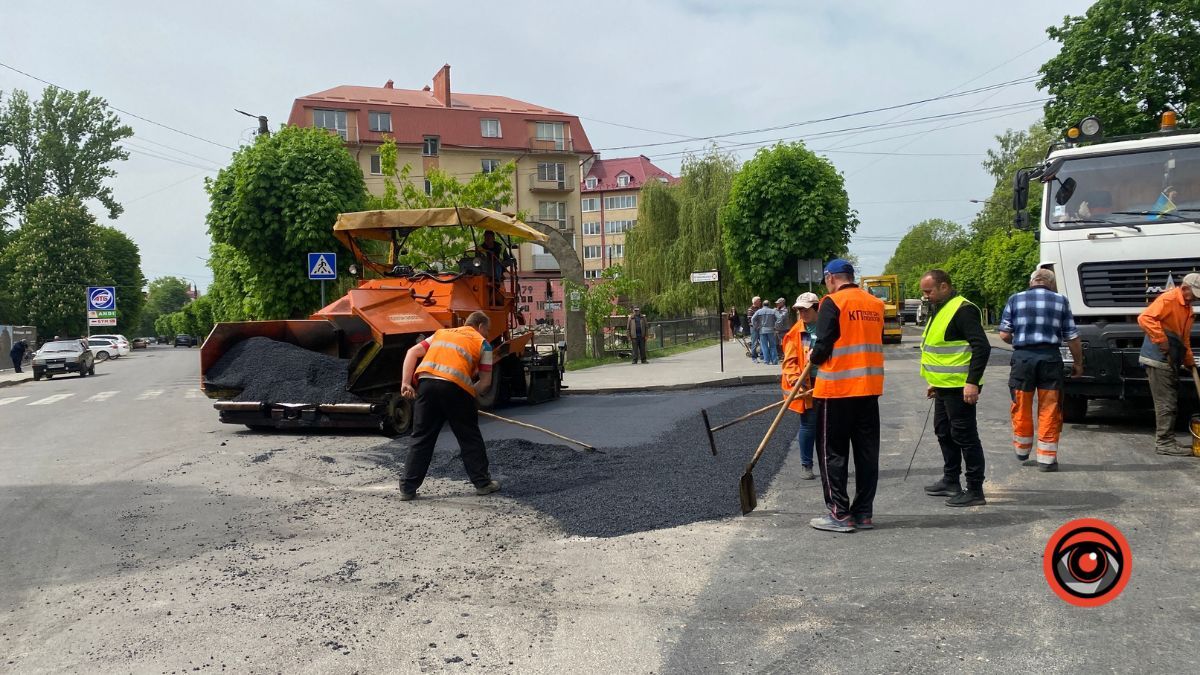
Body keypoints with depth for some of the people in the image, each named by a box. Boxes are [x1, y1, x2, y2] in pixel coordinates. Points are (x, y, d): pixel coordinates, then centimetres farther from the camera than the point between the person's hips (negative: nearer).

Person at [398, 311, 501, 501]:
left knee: (421, 439, 12)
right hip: (455, 387, -3)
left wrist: (406, 383, 13)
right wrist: (471, 396, 21)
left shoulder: (442, 332, 29)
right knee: (470, 438, 13)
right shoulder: (482, 343, 18)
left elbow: (412, 353, 18)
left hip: (426, 383, 3)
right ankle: (483, 483, 21)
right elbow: (486, 381, 10)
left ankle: (407, 489, 13)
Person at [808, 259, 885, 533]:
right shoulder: (876, 304, 9)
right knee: (867, 452, 11)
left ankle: (839, 514, 4)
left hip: (836, 389, -6)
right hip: (870, 387, 6)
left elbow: (824, 346, -14)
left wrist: (813, 358, 6)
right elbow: (874, 343, 15)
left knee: (832, 451, 3)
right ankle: (863, 514, 17)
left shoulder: (832, 303, -10)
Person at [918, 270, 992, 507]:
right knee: (944, 433, 19)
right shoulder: (941, 310, 15)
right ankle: (950, 481, 32)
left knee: (965, 436, -5)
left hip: (960, 388, -11)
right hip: (944, 387, 11)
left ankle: (975, 491, 2)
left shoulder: (962, 310, -17)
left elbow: (982, 347, -23)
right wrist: (935, 381, 24)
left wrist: (972, 382, -26)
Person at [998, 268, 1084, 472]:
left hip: (1023, 357, 0)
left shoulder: (1015, 299, 5)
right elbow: (1072, 338, 5)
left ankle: (1022, 450, 31)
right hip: (1050, 358, 0)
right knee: (1049, 410, 6)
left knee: (1021, 408, 15)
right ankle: (1046, 458, 8)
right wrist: (1078, 364, 16)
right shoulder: (1060, 301, 6)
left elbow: (1004, 335, 1)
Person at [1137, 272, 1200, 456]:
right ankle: (1164, 443, -4)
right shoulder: (1169, 299, -13)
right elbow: (1145, 318, -28)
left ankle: (1166, 440, 20)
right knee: (1166, 403, -8)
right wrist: (1161, 341, -26)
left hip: (1171, 361, 10)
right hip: (1159, 359, -10)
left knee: (1171, 403, 13)